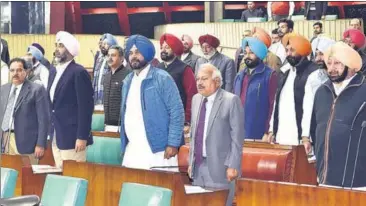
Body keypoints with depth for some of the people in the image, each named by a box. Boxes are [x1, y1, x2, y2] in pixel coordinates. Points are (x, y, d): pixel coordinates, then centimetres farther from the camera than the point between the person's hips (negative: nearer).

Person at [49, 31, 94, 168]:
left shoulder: (79, 72, -12)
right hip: (56, 136, 8)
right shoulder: (53, 71, 14)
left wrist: (82, 137, -19)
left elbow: (85, 106, -15)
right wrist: (51, 132, 16)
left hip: (72, 136, -8)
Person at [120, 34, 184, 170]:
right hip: (131, 150, 6)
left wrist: (173, 144, -14)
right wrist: (123, 145, 16)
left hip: (157, 151, -6)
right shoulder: (127, 81, 13)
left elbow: (177, 111, -9)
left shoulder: (162, 78, -6)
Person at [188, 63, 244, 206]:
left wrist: (233, 166, -15)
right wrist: (191, 161, 15)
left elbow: (237, 137, -11)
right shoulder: (196, 99, 12)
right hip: (198, 165, 6)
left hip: (219, 167, -6)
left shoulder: (231, 100, -9)